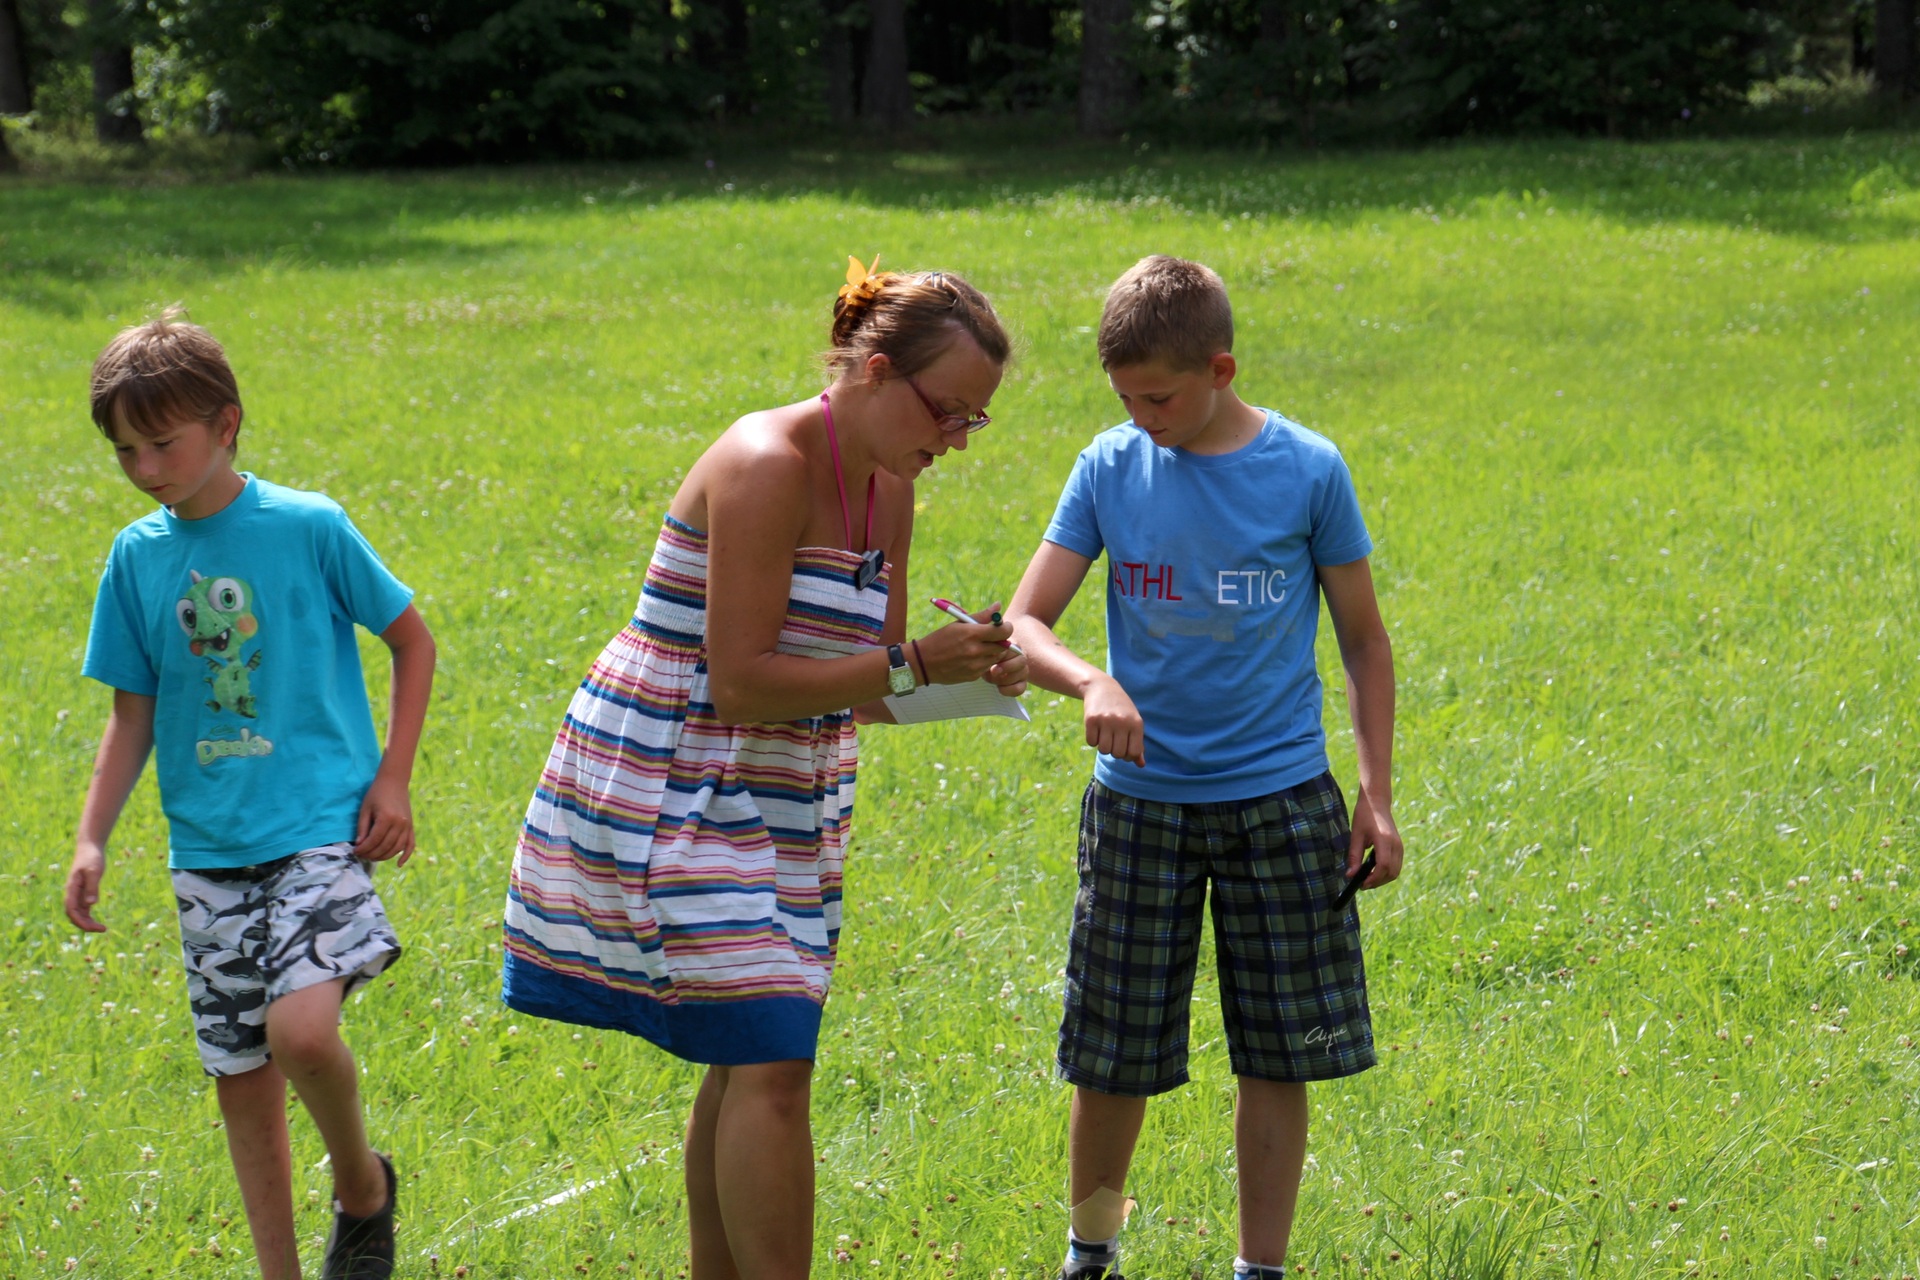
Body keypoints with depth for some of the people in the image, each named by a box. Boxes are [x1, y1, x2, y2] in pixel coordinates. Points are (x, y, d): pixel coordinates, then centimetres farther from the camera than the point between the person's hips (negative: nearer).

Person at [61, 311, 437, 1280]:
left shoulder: (309, 527, -7)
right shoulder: (137, 556, 4)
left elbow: (412, 640, 3)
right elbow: (133, 715, 11)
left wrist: (392, 779, -3)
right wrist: (91, 838, 1)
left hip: (319, 828, -4)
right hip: (208, 851, 5)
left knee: (301, 1029, -23)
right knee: (241, 1077, 7)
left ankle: (360, 1179, 6)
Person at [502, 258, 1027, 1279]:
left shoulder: (889, 489, 6)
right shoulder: (767, 466, -20)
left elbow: (861, 687, 11)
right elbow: (740, 682, -24)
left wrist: (965, 677, -8)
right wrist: (913, 666, -25)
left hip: (777, 803, 9)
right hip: (667, 793, -9)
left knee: (746, 1064, 12)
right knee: (770, 1066, -15)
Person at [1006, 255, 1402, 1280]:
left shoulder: (1307, 471, -5)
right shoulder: (1111, 468, -2)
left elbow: (1362, 638, 4)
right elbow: (1024, 623, -5)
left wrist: (1376, 795, 1)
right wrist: (1092, 683, -26)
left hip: (1279, 799, -1)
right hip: (1139, 799, 1)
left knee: (1278, 1057, 4)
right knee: (1111, 1058, 6)